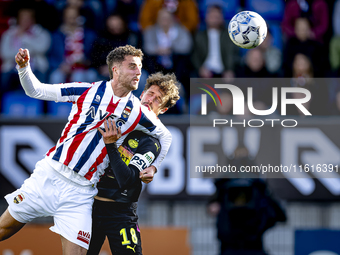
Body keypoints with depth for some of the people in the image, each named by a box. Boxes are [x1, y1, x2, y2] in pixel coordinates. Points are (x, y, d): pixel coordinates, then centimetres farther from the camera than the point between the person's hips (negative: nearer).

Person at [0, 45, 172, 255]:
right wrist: (24, 67, -14)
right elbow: (36, 90, 3)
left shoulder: (138, 112, 2)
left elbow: (165, 136, 21)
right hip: (49, 174, 0)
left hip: (80, 193, 0)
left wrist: (153, 167, 10)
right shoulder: (89, 90, 0)